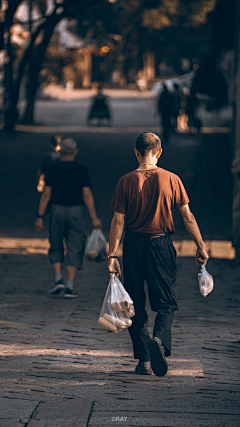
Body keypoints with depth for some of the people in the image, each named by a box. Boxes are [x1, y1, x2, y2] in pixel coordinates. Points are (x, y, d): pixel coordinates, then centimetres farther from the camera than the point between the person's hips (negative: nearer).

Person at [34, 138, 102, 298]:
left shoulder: (54, 169, 1)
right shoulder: (81, 170, -2)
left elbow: (46, 194, -1)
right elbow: (87, 195, -6)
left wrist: (40, 217, 4)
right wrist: (94, 217, -4)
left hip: (57, 210, 1)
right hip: (75, 211, -1)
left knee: (56, 247, 16)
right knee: (75, 249, 3)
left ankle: (58, 279, 0)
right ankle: (69, 287, -3)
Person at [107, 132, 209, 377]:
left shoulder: (126, 181, -4)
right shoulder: (171, 180, -3)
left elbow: (118, 221, -6)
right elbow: (187, 216, -3)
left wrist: (112, 255, -3)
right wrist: (200, 246, 5)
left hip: (134, 245, 0)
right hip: (161, 245, 0)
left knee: (136, 304, 11)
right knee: (166, 303, 7)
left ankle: (144, 360, 10)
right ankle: (159, 340, -22)